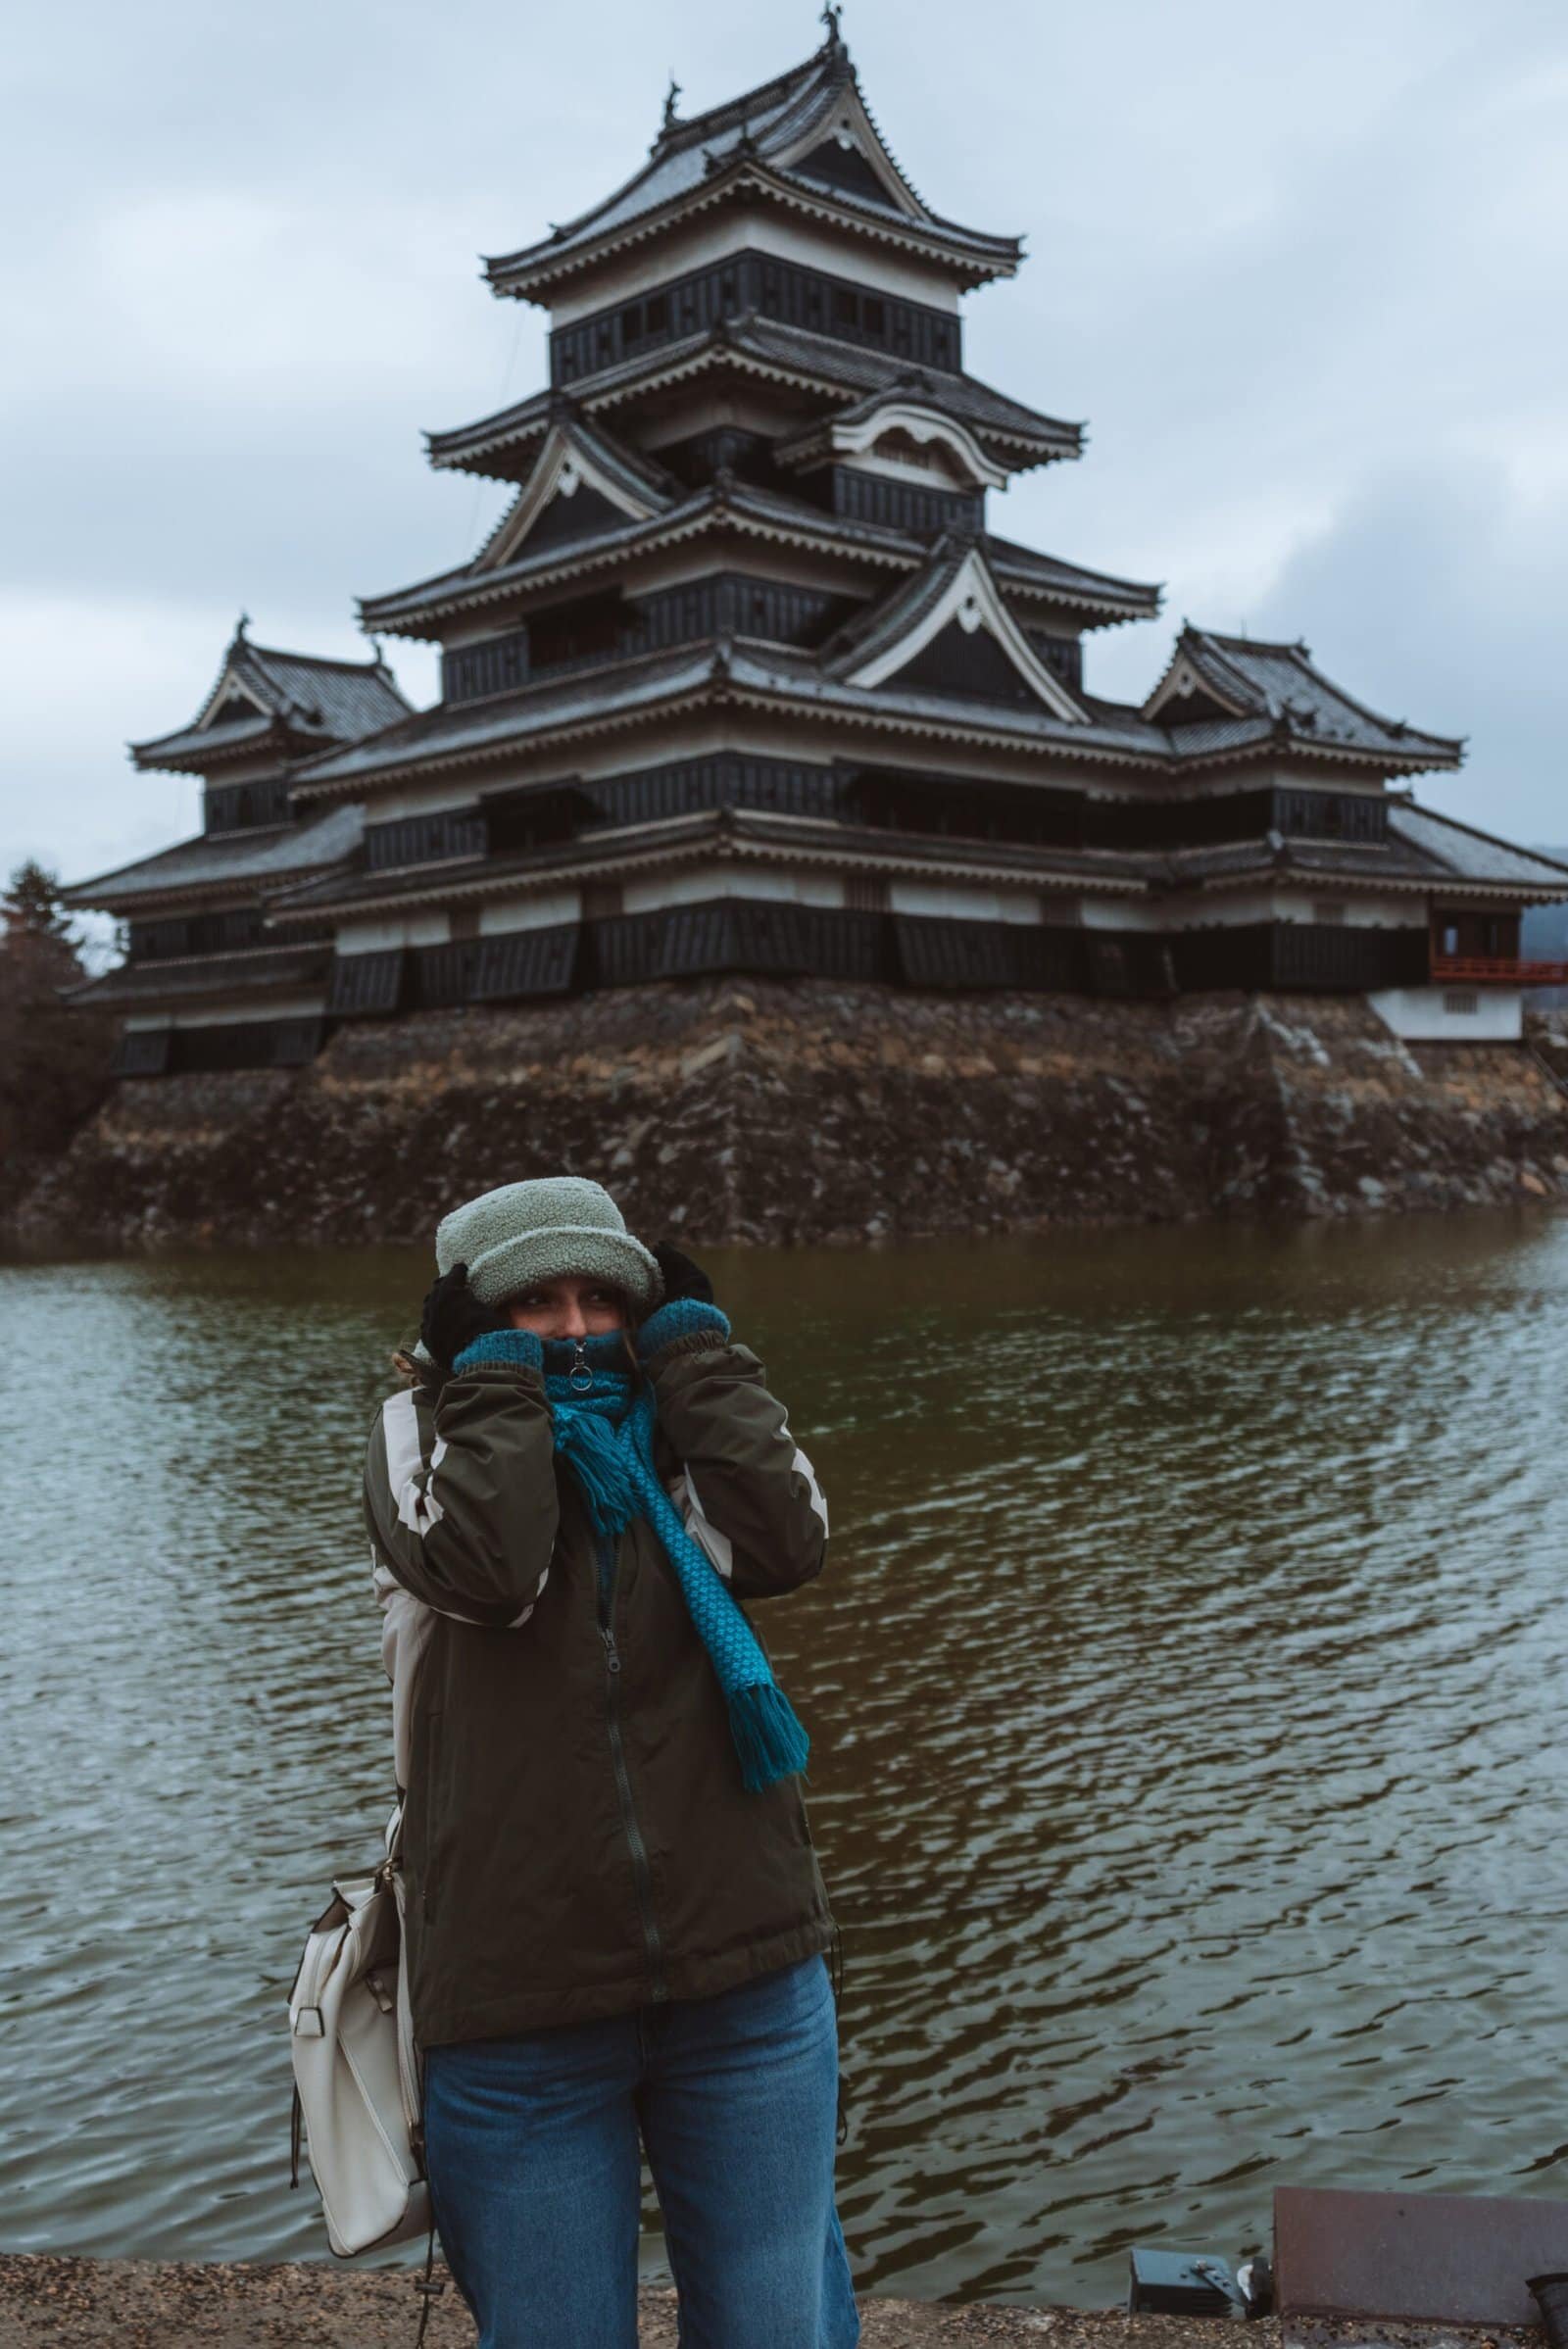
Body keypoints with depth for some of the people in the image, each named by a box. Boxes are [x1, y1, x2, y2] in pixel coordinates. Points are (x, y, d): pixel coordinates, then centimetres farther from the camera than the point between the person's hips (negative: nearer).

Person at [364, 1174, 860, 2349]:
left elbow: (788, 1538, -11)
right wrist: (502, 1372, -8)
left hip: (745, 1985, 2)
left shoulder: (671, 1432, 9)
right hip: (520, 2010, -2)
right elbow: (486, 1567, -20)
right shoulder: (422, 1433, 2)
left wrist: (689, 1340, -3)